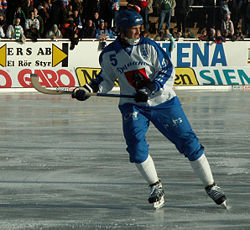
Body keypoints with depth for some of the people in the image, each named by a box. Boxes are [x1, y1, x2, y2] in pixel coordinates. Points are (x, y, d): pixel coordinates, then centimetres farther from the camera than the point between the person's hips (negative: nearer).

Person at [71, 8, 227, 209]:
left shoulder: (148, 46, -10)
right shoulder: (109, 54, -3)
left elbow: (168, 70, -9)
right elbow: (106, 79, 10)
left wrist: (150, 89, -22)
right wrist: (89, 89, -7)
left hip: (163, 102, -1)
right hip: (133, 105, 1)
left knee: (188, 142, -3)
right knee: (135, 143, -19)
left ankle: (211, 186, 8)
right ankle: (156, 187, 0)